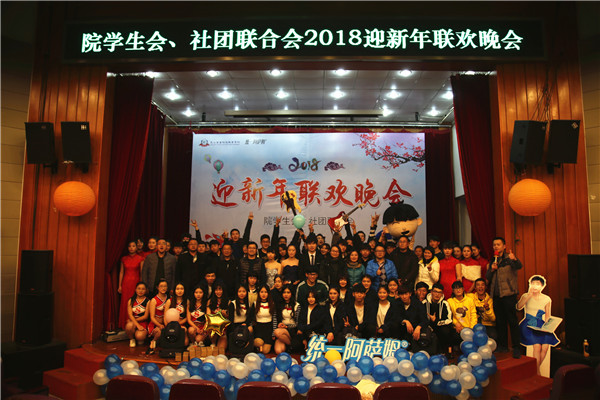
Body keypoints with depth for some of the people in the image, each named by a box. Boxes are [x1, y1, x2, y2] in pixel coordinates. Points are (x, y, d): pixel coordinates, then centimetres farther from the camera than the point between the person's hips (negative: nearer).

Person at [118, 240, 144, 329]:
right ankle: (125, 324, 10)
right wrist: (120, 285, 6)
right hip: (126, 283, 3)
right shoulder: (124, 259, 8)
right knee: (125, 303, 2)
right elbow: (121, 272, 10)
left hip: (135, 282, -2)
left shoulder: (140, 259, 0)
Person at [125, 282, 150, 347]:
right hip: (133, 322, 2)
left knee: (139, 336, -30)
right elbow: (130, 315, -6)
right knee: (129, 325, -35)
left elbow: (145, 316, -2)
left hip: (143, 323, -2)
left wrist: (135, 320, -9)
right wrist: (137, 325, -19)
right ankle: (132, 339, -2)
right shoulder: (131, 300, 5)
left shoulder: (147, 301, 0)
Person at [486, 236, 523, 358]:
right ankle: (503, 346, 19)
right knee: (500, 321, 10)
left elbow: (519, 266, -21)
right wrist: (491, 269, -4)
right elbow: (487, 279, 15)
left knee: (512, 321, -5)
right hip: (496, 295, 5)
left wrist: (514, 259, -43)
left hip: (508, 293, -5)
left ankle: (516, 348, 1)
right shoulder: (492, 261, 16)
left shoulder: (509, 258, 0)